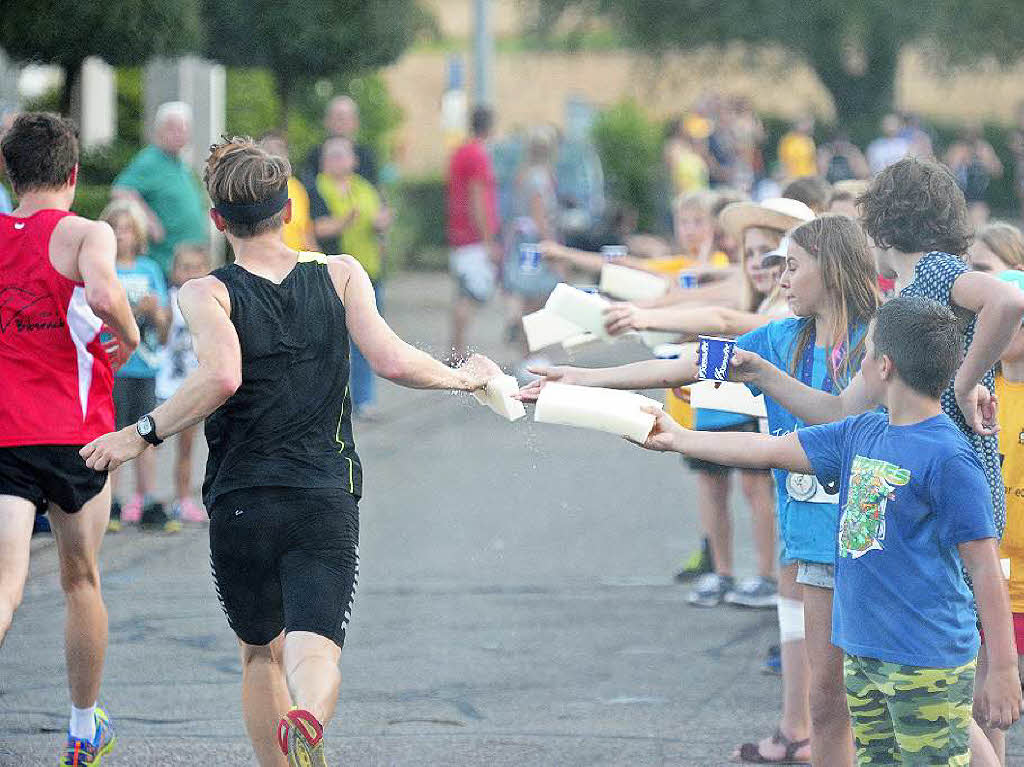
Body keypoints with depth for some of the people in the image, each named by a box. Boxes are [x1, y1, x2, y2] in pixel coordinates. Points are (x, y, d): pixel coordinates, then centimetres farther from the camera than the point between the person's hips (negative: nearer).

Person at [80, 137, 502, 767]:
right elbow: (392, 361, -6)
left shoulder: (207, 294, -3)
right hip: (328, 501, 0)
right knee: (315, 647, -13)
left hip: (241, 504, 0)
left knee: (261, 652, 18)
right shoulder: (341, 275, 4)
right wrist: (461, 378, 11)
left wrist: (142, 436, -12)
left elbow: (221, 377, -20)